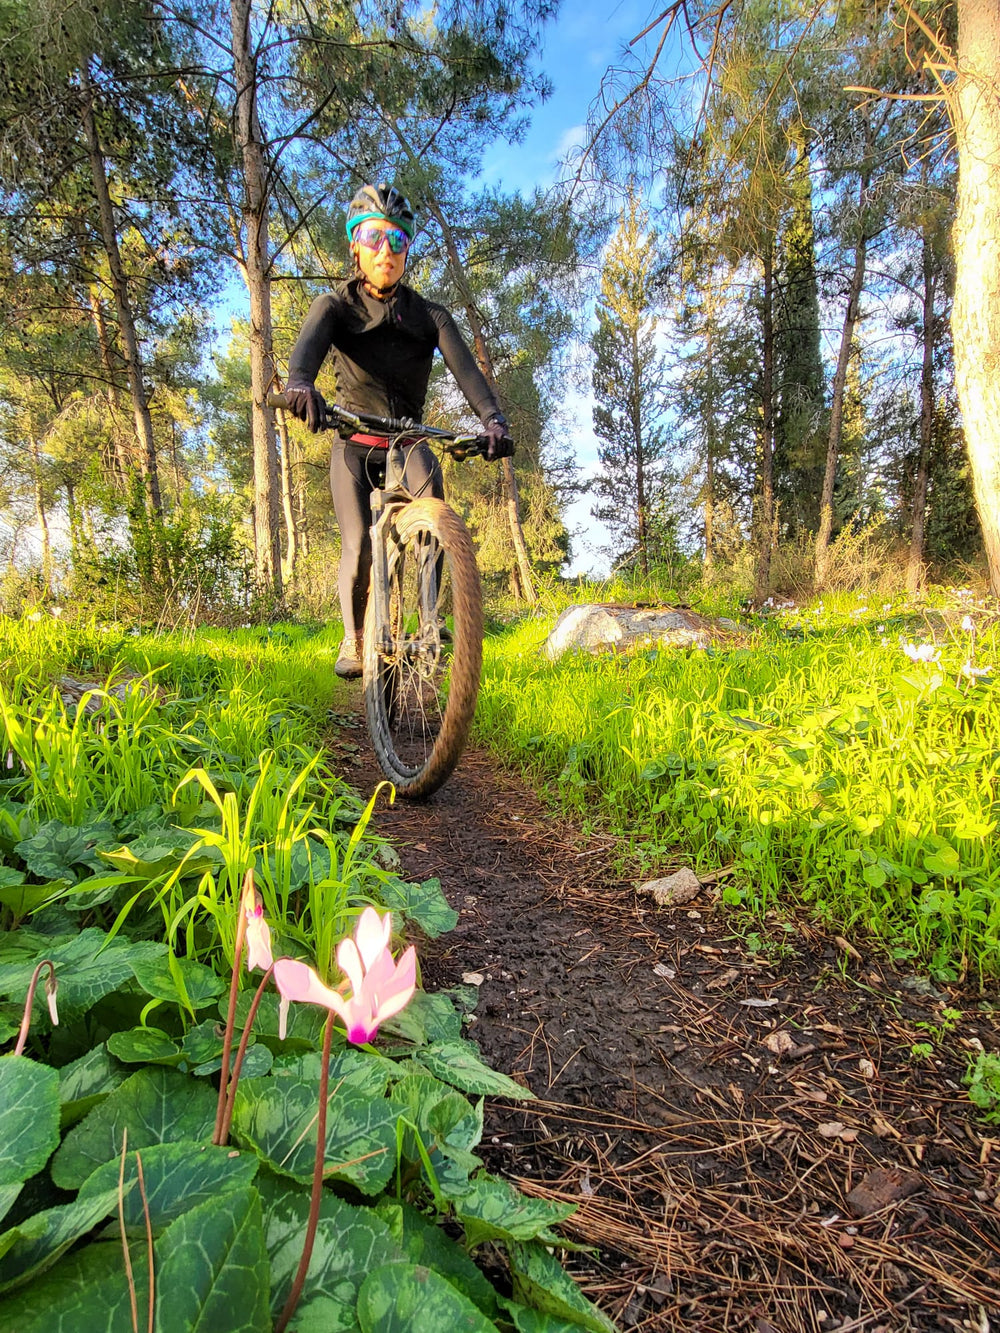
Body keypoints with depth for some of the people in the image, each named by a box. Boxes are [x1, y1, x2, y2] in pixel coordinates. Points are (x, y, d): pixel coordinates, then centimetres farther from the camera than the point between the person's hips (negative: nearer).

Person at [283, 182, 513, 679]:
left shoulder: (429, 316, 2)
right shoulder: (336, 305, -2)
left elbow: (465, 367, -15)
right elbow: (309, 344, -24)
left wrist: (493, 419, -35)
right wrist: (299, 383, -49)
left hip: (407, 439, 1)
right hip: (354, 442, -1)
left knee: (430, 486, -30)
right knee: (358, 546, -15)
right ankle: (354, 639, 6)